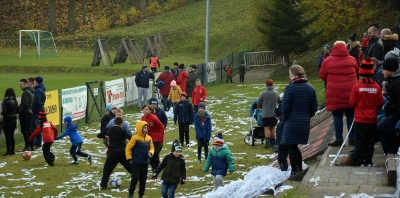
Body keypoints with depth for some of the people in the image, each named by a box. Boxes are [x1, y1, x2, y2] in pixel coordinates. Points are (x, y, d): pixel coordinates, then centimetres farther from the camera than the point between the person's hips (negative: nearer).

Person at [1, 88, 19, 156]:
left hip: (7, 120, -6)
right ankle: (12, 151, 17)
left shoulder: (5, 101, -16)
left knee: (7, 136, 0)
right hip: (14, 119, 6)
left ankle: (8, 151, 0)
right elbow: (17, 111, 6)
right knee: (11, 135, 15)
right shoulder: (14, 101, 3)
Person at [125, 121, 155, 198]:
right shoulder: (135, 138, -13)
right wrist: (129, 158, -11)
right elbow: (128, 148, -9)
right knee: (135, 179, -11)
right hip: (136, 163, -5)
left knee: (143, 180, 9)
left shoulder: (149, 138, 2)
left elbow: (152, 147, 13)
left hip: (145, 163, 5)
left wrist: (150, 153, -8)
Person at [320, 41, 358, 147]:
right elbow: (357, 73, 18)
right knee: (350, 116, 11)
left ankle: (339, 139, 5)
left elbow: (322, 76, 6)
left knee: (337, 116, 4)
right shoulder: (352, 60, 3)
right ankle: (352, 138, 12)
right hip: (350, 92, 2)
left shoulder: (328, 61, -5)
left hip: (335, 93, -2)